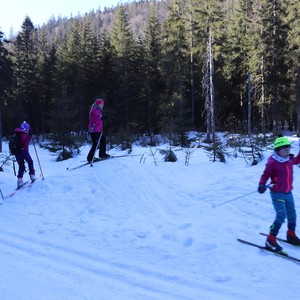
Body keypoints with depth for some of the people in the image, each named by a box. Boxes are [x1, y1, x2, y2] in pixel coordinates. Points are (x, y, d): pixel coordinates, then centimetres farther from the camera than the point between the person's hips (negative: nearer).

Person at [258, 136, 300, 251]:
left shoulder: (289, 159, 3)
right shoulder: (273, 162, -18)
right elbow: (265, 175, -12)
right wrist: (262, 185, -29)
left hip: (288, 193, 8)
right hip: (277, 194, -8)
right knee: (281, 216, -17)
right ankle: (270, 240, -11)